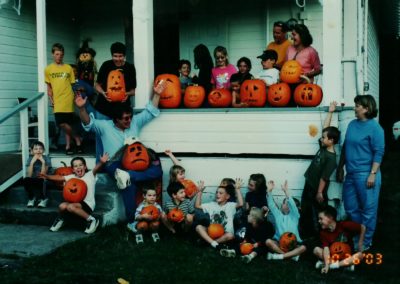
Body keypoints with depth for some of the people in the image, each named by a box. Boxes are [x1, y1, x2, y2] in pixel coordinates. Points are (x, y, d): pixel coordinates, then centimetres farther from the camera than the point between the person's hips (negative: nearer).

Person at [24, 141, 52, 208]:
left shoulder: (46, 159, -12)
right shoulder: (30, 159, -6)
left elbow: (43, 175, -19)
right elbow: (29, 175, -16)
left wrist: (43, 162, -28)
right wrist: (32, 162, -25)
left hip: (43, 181, -2)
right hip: (33, 181, 2)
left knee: (41, 180, -36)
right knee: (26, 179, -29)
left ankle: (44, 199, -7)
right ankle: (31, 198, -4)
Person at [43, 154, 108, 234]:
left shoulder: (90, 175, -3)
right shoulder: (72, 177, 12)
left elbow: (96, 168, -22)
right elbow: (59, 177, 9)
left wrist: (101, 162, -43)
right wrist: (47, 176, -7)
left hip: (88, 204, -5)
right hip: (75, 202, 5)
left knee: (70, 207, -30)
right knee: (62, 206, -21)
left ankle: (91, 220, -17)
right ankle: (60, 219, 13)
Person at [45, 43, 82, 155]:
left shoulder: (68, 68, 6)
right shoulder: (48, 69, 7)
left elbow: (73, 84, 9)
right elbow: (48, 86, 12)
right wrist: (51, 99, 1)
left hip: (68, 100, -1)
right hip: (57, 101, 1)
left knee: (67, 124, -1)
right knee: (62, 124, -5)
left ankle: (68, 146, 11)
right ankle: (77, 139, 12)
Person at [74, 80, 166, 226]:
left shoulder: (135, 122, 12)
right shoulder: (105, 126, 4)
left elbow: (151, 112, 14)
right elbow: (88, 123, -9)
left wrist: (156, 94, 3)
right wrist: (82, 108, -27)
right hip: (115, 165, -4)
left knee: (157, 170, -23)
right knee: (129, 184, -36)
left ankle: (128, 176, -40)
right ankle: (132, 221, -34)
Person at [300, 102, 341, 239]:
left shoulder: (331, 158, -24)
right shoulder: (323, 147, -1)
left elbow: (324, 177, -22)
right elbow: (325, 127, 5)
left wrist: (319, 193, -19)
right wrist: (330, 112, 6)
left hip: (317, 191, -9)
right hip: (309, 186, 9)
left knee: (317, 217, 5)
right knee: (305, 214, 18)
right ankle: (305, 236, 31)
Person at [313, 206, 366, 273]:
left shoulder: (344, 225, -20)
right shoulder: (323, 232, -13)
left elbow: (363, 227, -12)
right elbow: (326, 249, -22)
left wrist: (360, 244, -6)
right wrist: (327, 265, -34)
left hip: (347, 256, -1)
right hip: (333, 256, 2)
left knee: (359, 255, -31)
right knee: (316, 250, -22)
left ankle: (333, 264, -30)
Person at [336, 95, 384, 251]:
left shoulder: (375, 127, -10)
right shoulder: (352, 124, 10)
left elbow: (379, 152, -12)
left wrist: (373, 174, -17)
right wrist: (340, 168, 17)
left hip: (366, 175, -7)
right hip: (351, 173, 7)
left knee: (368, 209, 4)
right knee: (351, 208, 14)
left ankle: (365, 242, 17)